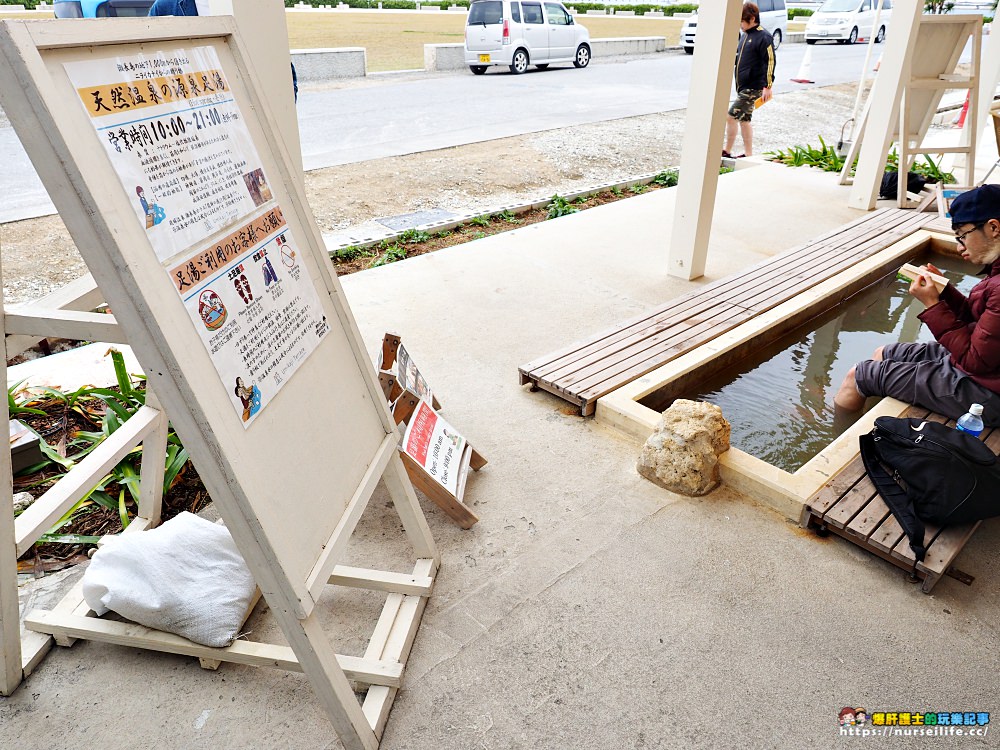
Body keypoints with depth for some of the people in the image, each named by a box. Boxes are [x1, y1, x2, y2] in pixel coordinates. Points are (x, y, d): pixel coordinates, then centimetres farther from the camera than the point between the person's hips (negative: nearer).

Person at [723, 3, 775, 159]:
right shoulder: (745, 35, 13)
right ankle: (748, 154, 19)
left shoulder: (763, 37, -13)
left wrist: (768, 87, -18)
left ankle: (727, 151, -2)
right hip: (742, 86, 9)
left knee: (731, 117, -12)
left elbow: (770, 61, -15)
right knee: (744, 120, 12)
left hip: (752, 87, -9)